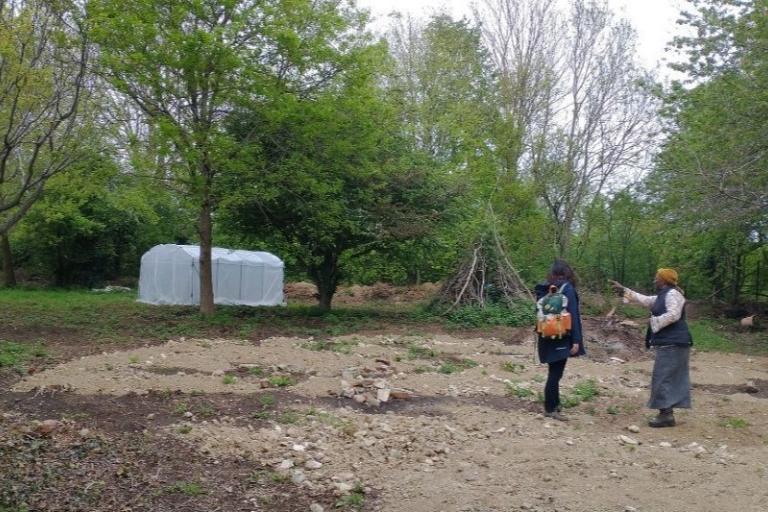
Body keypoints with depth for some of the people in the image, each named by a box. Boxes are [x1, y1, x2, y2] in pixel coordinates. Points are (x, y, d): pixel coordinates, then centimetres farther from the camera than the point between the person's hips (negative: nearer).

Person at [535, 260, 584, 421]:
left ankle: (554, 405, 26)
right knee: (555, 373, 0)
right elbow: (573, 316, -14)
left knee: (553, 372, 17)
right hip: (562, 339, -6)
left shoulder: (543, 289, 7)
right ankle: (550, 409, 5)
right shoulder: (567, 288, -10)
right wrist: (576, 340, -12)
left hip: (547, 338, 6)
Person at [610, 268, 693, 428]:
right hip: (669, 343, 11)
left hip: (672, 343, -11)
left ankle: (666, 414, -8)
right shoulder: (663, 296, 19)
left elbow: (673, 315, -25)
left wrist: (654, 322, -13)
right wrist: (624, 290, 30)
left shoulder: (672, 294, -13)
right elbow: (645, 300, 30)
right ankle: (667, 413, 14)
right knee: (671, 378, 10)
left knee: (663, 378, -9)